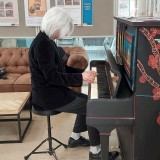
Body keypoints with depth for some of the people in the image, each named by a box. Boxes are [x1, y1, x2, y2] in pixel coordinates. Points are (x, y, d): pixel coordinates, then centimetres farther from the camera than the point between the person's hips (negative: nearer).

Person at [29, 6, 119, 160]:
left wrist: (83, 72, 7)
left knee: (87, 101, 18)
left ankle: (75, 138, 29)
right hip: (48, 96, -10)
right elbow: (52, 76, -26)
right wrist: (81, 77, -24)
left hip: (53, 91, 10)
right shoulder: (42, 43, -22)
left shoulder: (47, 41, 10)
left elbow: (61, 68, 16)